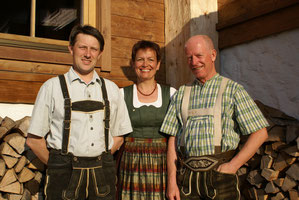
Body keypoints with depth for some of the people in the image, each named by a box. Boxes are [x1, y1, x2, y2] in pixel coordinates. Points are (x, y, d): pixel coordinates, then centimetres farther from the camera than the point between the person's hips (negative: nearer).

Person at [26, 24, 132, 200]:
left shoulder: (111, 89, 10)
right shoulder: (52, 87, 1)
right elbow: (34, 139, 2)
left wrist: (99, 161, 4)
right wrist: (59, 166, 1)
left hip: (103, 176, 3)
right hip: (65, 177, -2)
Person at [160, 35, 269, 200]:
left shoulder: (232, 89, 1)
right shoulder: (181, 94, 10)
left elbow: (260, 133, -4)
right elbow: (173, 139, 7)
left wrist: (232, 166, -10)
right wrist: (171, 181, 0)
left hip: (220, 177, -2)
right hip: (186, 177, 3)